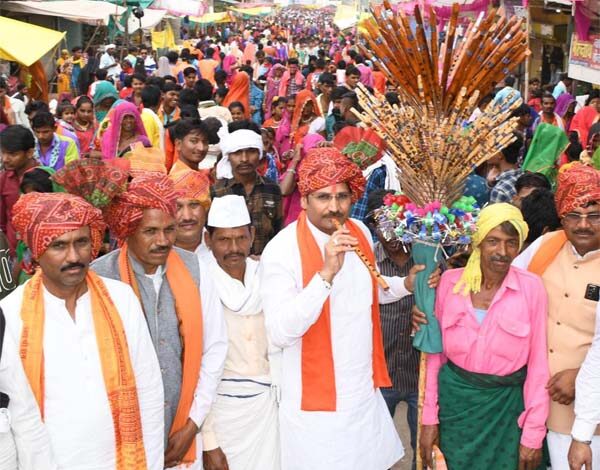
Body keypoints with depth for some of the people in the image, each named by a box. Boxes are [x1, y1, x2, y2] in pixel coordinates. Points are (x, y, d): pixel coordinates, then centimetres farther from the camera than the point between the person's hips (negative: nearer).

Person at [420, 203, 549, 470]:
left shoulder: (531, 288, -12)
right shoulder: (450, 281, -6)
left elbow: (538, 364, -7)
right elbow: (435, 352, 1)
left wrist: (533, 433, -7)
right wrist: (429, 417, 1)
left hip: (506, 405, -1)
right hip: (454, 400, 2)